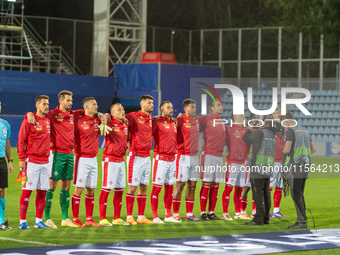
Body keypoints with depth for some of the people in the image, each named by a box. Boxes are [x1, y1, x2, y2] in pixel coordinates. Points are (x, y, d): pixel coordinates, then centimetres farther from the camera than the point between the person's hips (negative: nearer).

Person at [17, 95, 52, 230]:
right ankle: (22, 221, -2)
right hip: (31, 161, -6)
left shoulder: (48, 120, 12)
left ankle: (39, 220, 15)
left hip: (44, 162, 6)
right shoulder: (29, 120, -6)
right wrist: (22, 159, -12)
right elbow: (21, 141, -7)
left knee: (42, 191, 7)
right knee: (27, 190, -5)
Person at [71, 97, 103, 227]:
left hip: (93, 159, 7)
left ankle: (89, 219, 14)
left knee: (91, 189, 8)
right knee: (78, 189, -5)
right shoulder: (78, 121, -10)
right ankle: (75, 219, 0)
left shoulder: (97, 119, 8)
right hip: (82, 159, -6)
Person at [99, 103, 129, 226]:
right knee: (106, 189, -6)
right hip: (110, 160, -8)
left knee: (119, 190, 10)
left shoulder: (125, 124, 11)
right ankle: (103, 219, -3)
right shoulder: (109, 124, -11)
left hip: (121, 160, 8)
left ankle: (117, 218, 18)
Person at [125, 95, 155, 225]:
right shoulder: (133, 117, -10)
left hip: (147, 156, 7)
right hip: (136, 156, -7)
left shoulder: (151, 118, 12)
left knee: (144, 187, 9)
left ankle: (141, 217, 14)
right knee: (132, 187, -5)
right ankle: (129, 217, 0)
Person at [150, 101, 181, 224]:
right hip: (161, 158, -7)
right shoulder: (157, 122, -8)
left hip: (172, 158, 7)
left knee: (169, 188, 11)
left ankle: (168, 216, 17)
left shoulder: (174, 123, 14)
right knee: (157, 187, -5)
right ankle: (155, 217, -2)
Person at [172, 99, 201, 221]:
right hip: (183, 156, -7)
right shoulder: (180, 120, -8)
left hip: (194, 155, 7)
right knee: (180, 184, -6)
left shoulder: (197, 121, 13)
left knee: (192, 185, 7)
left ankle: (189, 214, 12)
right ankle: (175, 214, -2)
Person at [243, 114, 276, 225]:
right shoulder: (272, 133, 12)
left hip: (259, 166, -8)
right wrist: (253, 130, 24)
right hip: (268, 168, 8)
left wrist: (249, 129, 16)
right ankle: (266, 218, 11)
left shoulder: (260, 132, -12)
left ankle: (259, 218, -11)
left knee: (258, 193, -8)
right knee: (266, 193, 10)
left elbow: (246, 139, 0)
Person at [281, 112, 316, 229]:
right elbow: (313, 149, 22)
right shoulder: (304, 130, 17)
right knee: (299, 194, 12)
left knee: (295, 194, -6)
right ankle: (301, 221, 10)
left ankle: (302, 221, -10)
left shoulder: (291, 131, -10)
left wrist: (282, 152, 4)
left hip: (295, 164, -8)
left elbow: (286, 150, -18)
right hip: (305, 164, 8)